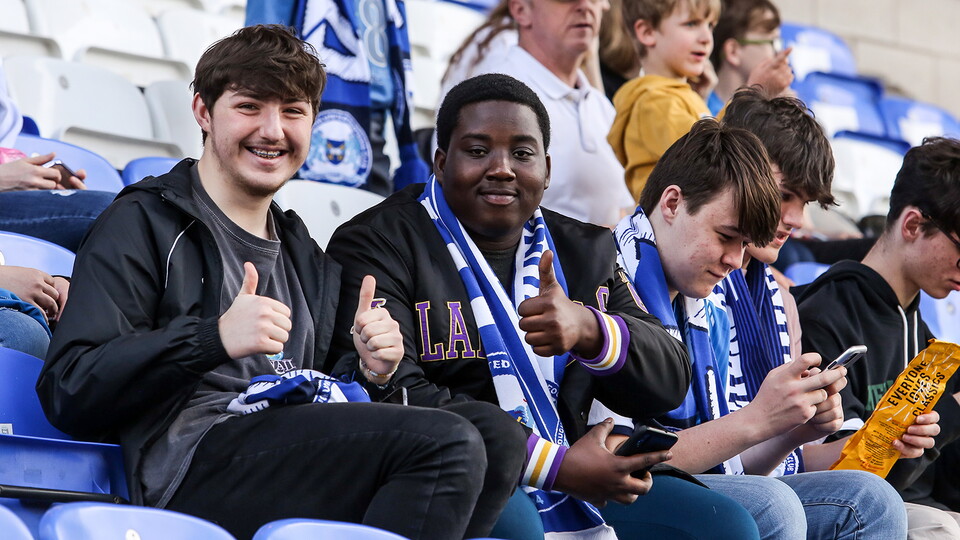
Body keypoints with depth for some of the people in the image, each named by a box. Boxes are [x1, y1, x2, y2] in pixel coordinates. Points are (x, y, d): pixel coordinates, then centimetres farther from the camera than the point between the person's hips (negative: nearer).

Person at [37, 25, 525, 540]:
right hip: (192, 466, -7)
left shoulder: (306, 259, 29)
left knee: (494, 432, -18)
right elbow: (67, 392, -6)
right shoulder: (144, 223, 7)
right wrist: (214, 338, -18)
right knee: (444, 443, -26)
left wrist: (367, 367, 6)